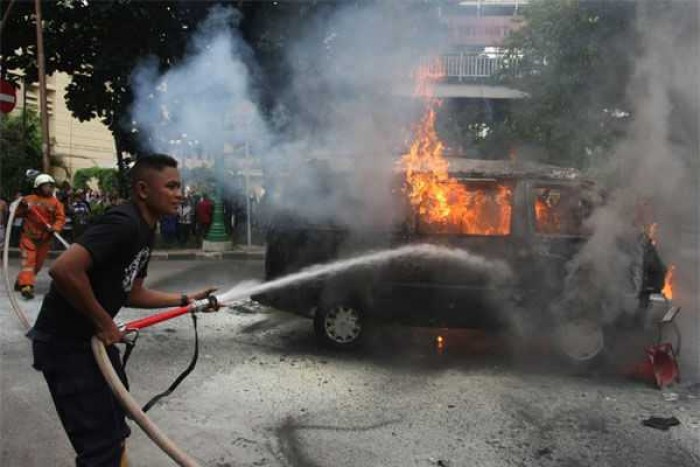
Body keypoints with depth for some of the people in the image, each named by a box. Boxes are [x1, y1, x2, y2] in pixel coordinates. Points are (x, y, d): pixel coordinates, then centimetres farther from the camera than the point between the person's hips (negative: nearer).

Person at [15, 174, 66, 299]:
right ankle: (26, 286, -20)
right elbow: (18, 213, 6)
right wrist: (22, 206, -14)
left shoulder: (56, 202, -1)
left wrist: (54, 228, -27)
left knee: (38, 263, 12)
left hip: (45, 238, 2)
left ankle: (21, 282, 33)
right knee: (28, 261, -13)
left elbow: (61, 218, -9)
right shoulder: (29, 199, 0)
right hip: (29, 235, -2)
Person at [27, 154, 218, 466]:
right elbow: (64, 269, -35)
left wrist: (187, 300, 9)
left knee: (114, 427, 24)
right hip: (65, 343, -10)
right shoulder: (123, 223, -24)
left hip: (91, 336, 10)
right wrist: (104, 322, -24)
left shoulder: (144, 230, 7)